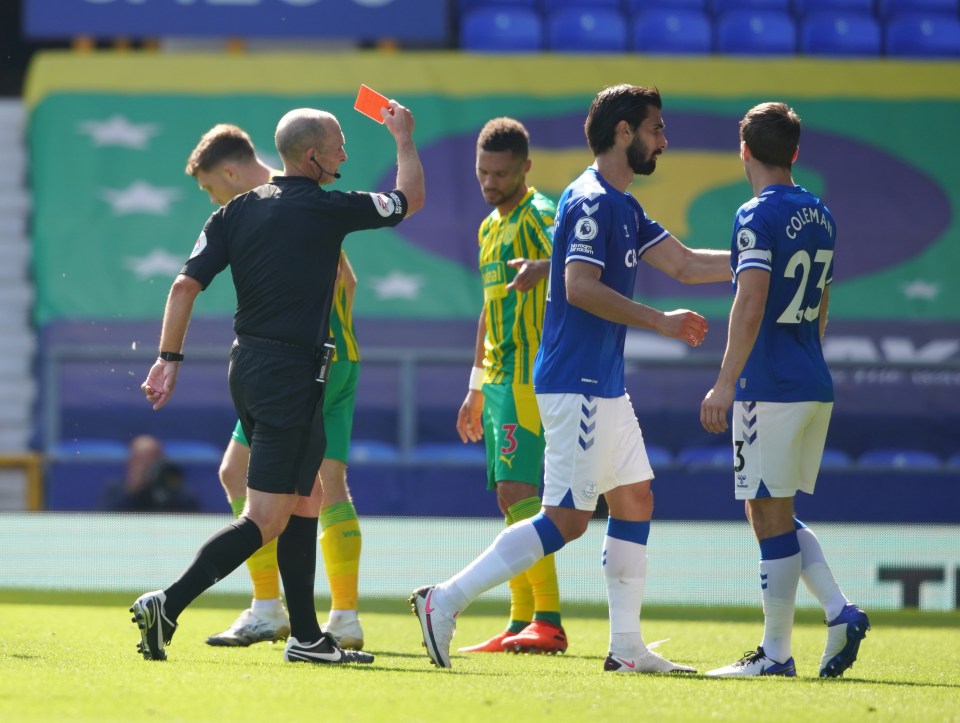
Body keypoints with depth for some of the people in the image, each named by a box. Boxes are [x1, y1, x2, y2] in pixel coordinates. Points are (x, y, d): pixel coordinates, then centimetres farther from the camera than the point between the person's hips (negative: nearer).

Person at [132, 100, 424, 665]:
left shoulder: (238, 211, 7)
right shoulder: (328, 210, -7)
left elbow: (186, 285, 1)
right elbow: (411, 198, 9)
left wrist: (170, 358, 5)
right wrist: (404, 137, 24)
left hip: (247, 365, 8)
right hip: (292, 371, -8)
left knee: (307, 497, 17)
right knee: (266, 520, -8)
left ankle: (306, 635, 18)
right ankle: (169, 605, -20)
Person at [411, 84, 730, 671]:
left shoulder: (623, 207, 16)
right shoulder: (591, 201, -14)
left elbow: (685, 264, 18)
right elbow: (580, 287, -23)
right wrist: (660, 321, -20)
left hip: (606, 387, 10)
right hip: (577, 385, -10)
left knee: (635, 501, 10)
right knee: (568, 519, -10)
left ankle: (627, 648, 12)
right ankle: (446, 600, -8)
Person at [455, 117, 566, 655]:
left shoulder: (538, 216, -8)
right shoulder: (490, 227, 20)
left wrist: (542, 268, -51)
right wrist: (477, 389, 28)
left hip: (529, 377, -9)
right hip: (500, 379, 9)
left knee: (519, 492, -16)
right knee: (511, 499, 9)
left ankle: (549, 622, -18)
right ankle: (523, 624, 11)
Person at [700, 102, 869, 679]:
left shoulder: (758, 215, -11)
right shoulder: (821, 216, 14)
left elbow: (750, 306, -20)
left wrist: (725, 384, -21)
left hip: (770, 387, -8)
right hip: (816, 387, 8)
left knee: (771, 517, -3)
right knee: (777, 516, 16)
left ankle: (776, 653, -1)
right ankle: (841, 613, 2)